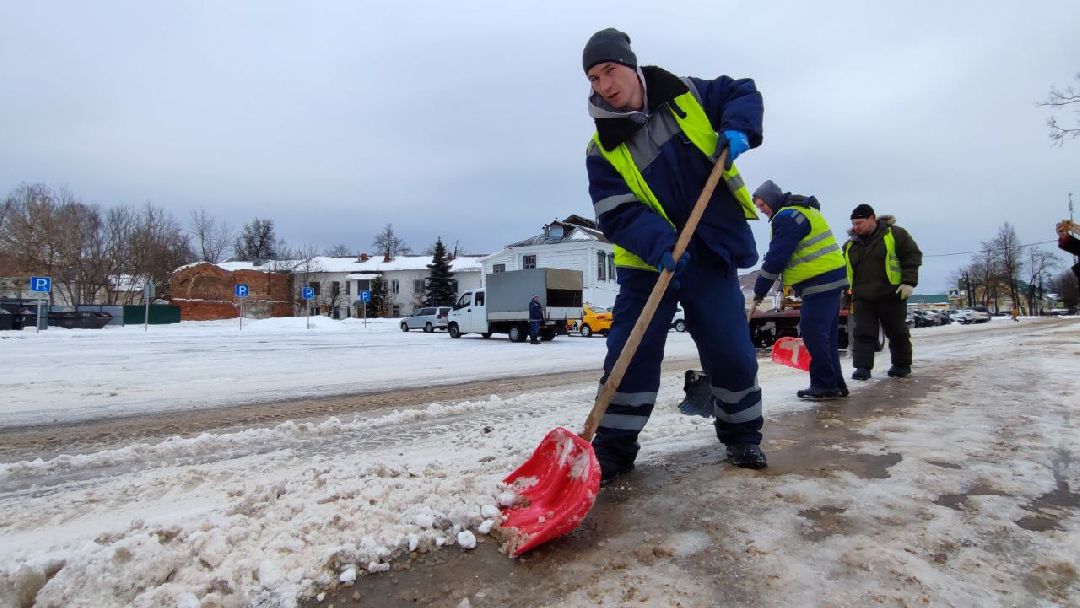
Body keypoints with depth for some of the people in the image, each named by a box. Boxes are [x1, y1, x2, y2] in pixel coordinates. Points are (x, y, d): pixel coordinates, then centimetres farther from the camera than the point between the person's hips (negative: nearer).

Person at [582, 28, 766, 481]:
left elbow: (742, 92, 13)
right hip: (648, 261, -1)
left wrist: (738, 129, -10)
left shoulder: (684, 95, 1)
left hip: (710, 253, 1)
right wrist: (658, 243, -32)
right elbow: (618, 216, -14)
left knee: (731, 351, 2)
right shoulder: (603, 151, -5)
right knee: (629, 353, -6)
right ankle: (614, 447, 7)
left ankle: (742, 433, 26)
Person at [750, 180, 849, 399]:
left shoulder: (786, 216, -11)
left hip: (820, 282, -11)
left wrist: (759, 291, -8)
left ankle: (825, 385, -3)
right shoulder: (803, 210, 22)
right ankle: (835, 385, 18)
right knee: (827, 335, 13)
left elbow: (775, 258, -15)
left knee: (813, 333, -8)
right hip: (831, 279, 11)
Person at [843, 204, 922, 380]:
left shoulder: (894, 234, -2)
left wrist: (909, 282, -12)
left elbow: (913, 256, -2)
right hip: (862, 298, 3)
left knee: (897, 332, 9)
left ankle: (902, 365, 25)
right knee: (863, 333, -4)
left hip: (891, 295, -3)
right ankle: (863, 367, -4)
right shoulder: (850, 246, 10)